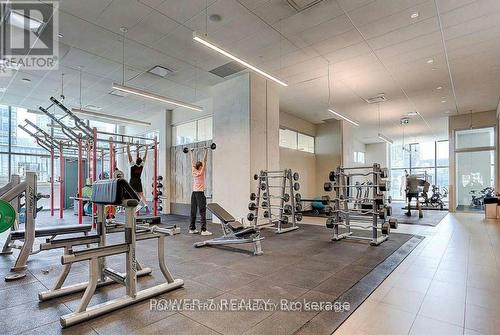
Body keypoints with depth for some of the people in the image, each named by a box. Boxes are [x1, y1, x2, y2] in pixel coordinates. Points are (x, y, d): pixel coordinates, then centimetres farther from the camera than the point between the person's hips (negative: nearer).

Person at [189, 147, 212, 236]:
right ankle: (204, 230, -9)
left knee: (193, 212, 11)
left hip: (194, 193, 7)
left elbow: (192, 161, 16)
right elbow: (204, 161, -10)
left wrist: (191, 153, 26)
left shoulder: (193, 171, 6)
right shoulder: (201, 172, -9)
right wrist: (206, 151, -8)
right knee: (202, 212, -8)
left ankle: (192, 229, 17)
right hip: (200, 193, -7)